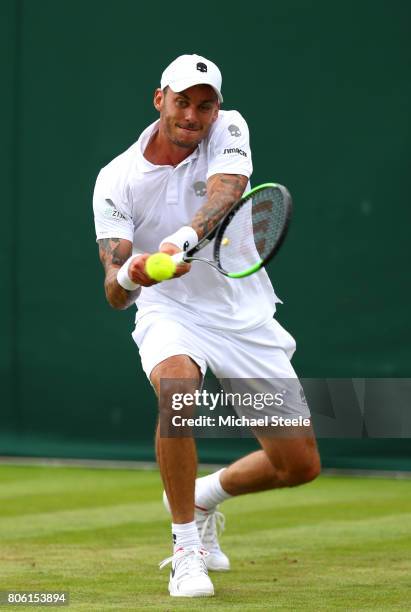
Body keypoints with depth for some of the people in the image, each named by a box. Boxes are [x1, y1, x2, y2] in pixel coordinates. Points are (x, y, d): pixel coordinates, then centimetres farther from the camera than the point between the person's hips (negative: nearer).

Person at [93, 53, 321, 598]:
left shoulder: (229, 129, -7)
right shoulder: (117, 180, -10)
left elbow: (227, 189, -30)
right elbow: (115, 292, -17)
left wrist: (187, 234, -51)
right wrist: (128, 276, -43)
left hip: (246, 317, 2)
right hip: (170, 314, -2)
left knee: (300, 465, 1)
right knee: (178, 388, -37)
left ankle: (209, 494, 33)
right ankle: (186, 545, -19)